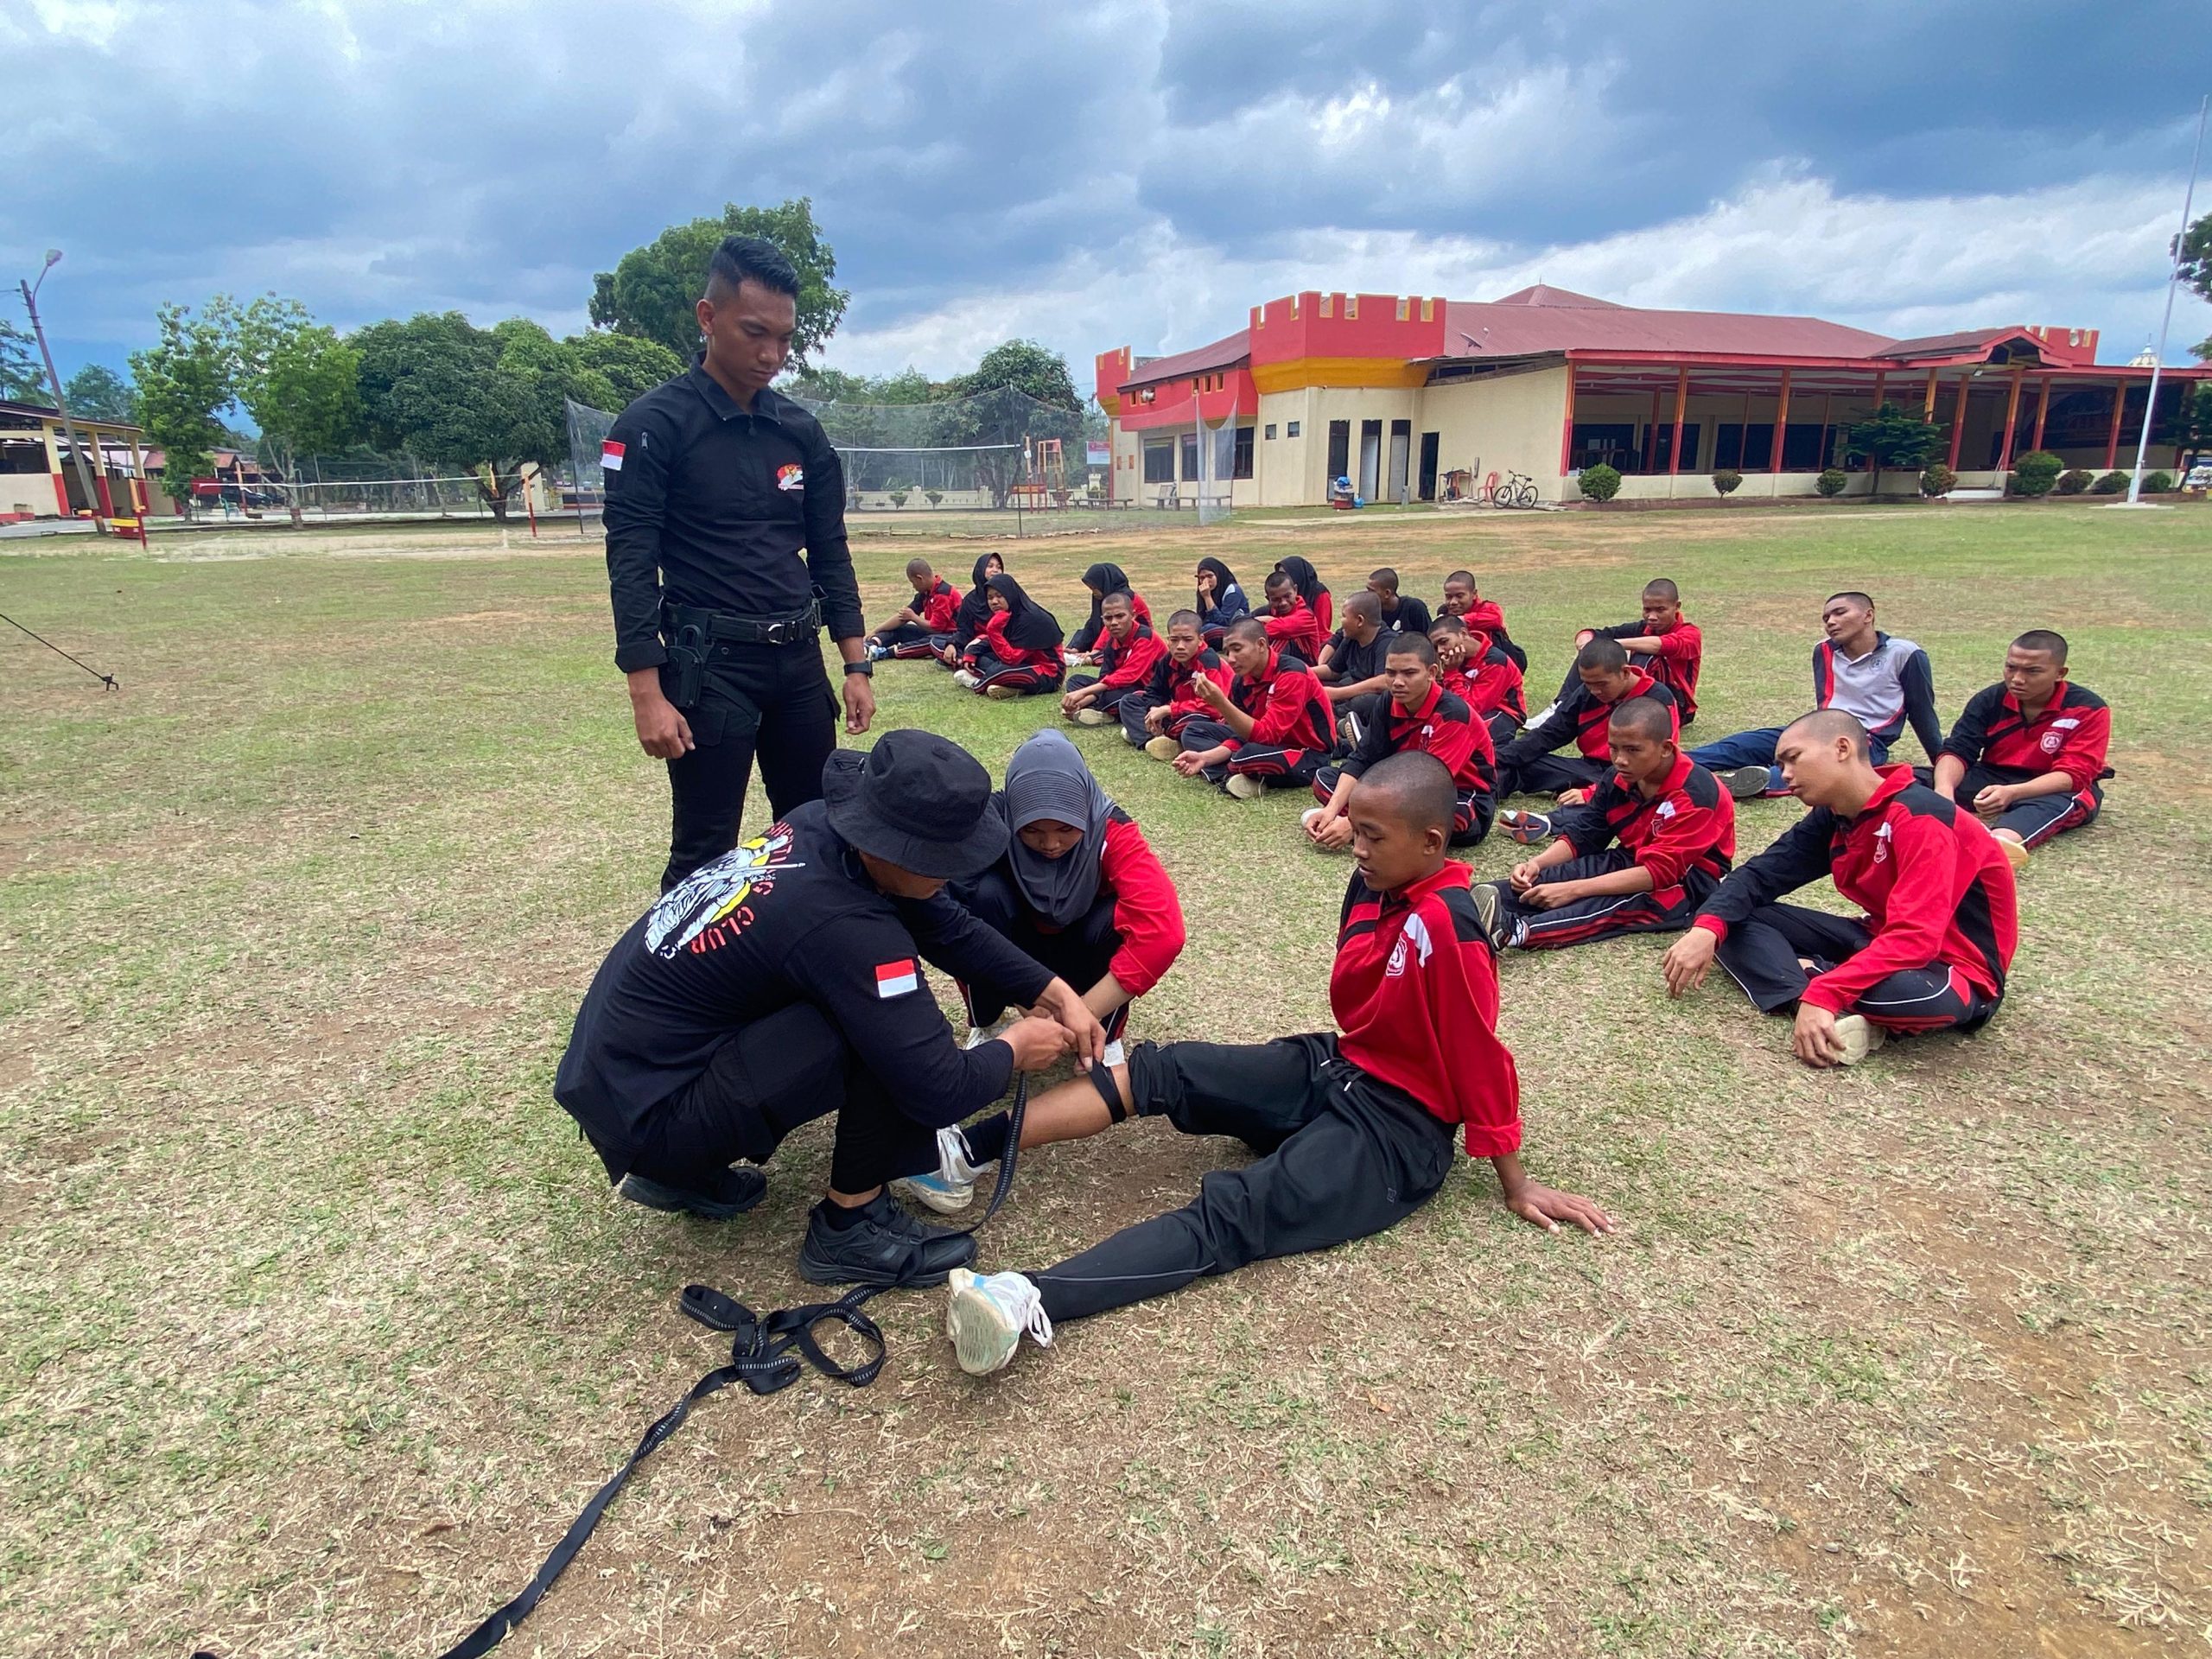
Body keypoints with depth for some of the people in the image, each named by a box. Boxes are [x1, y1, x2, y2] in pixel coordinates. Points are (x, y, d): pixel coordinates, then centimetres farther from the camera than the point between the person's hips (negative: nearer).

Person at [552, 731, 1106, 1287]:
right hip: (643, 1116, -9)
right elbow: (941, 1091, -26)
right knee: (892, 1034, -22)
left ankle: (685, 1173, 18)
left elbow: (947, 927, 5)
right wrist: (1015, 1047, -6)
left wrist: (1056, 993, 2)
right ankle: (849, 1229, 0)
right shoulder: (839, 925, -31)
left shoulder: (820, 825, -7)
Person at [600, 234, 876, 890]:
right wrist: (647, 695, -16)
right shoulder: (654, 425, -7)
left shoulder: (801, 430, 9)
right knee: (705, 854, 1)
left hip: (799, 663, 6)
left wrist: (856, 666, 7)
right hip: (708, 666, -5)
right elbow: (631, 564, -10)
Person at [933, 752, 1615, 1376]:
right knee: (1159, 1072, -11)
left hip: (1399, 1127, -8)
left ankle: (1032, 1302, -45)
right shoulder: (1374, 883, 1)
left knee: (1231, 1213, -28)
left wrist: (1515, 1185, -9)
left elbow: (1481, 1060, -17)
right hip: (1335, 1067, 8)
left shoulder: (1444, 924, -23)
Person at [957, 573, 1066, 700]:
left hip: (1048, 674, -9)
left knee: (996, 671, -33)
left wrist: (994, 630, -26)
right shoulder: (1006, 616, 4)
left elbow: (1011, 659, -24)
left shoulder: (1031, 619, -21)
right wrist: (970, 655, -11)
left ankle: (978, 684, -2)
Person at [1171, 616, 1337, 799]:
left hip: (1309, 756, -8)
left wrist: (1221, 703, -36)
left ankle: (1229, 775, -6)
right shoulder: (1241, 681, -1)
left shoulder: (1291, 673, -22)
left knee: (1251, 754, -40)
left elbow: (1266, 736, -29)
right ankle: (1233, 777, -19)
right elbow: (1242, 736, 0)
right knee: (1193, 731, 3)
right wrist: (1204, 757, -16)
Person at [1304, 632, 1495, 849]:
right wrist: (1332, 808, -27)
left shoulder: (1452, 714, -25)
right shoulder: (1389, 705, -5)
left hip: (1465, 801, -6)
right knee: (1324, 778, -4)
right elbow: (1362, 760, -8)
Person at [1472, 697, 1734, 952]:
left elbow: (1659, 872, -28)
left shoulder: (1696, 794, -23)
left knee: (1620, 902, -36)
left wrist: (1573, 889, -34)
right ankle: (1479, 903, -42)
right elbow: (1581, 835, 1)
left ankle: (1517, 931, -57)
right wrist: (1537, 864, -21)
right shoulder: (1619, 779, -3)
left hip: (1687, 883, -7)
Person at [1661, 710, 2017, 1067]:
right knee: (1735, 917, -4)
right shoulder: (1832, 819, 0)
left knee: (1923, 995, -44)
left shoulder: (1920, 818, -24)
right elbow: (1760, 875, -5)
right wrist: (1706, 930, -25)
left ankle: (1806, 976, -16)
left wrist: (1823, 994, -40)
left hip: (1952, 972, -7)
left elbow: (1915, 938, -32)